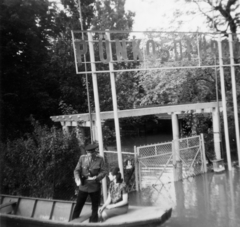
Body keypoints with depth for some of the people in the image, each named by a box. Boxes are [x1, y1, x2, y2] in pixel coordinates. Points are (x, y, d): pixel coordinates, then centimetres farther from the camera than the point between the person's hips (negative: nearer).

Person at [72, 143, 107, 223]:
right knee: (78, 205, 8)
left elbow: (104, 171, -6)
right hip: (83, 186, 1)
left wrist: (96, 178, -20)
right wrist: (78, 179, -18)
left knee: (95, 207, 12)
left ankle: (93, 222, 29)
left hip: (95, 186, 0)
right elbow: (77, 170, -1)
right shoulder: (82, 158, -5)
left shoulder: (100, 159, -8)